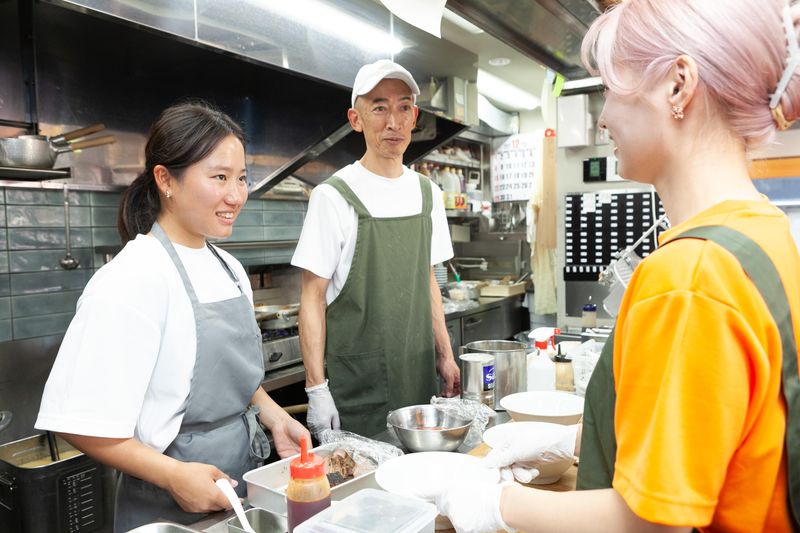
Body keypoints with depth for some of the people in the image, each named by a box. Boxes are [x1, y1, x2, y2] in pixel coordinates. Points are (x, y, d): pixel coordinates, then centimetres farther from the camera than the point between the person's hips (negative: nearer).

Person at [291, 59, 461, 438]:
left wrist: (445, 355, 10)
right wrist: (316, 387, -14)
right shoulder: (334, 197, -10)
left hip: (418, 379, 5)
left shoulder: (428, 193, 7)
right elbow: (313, 297, -10)